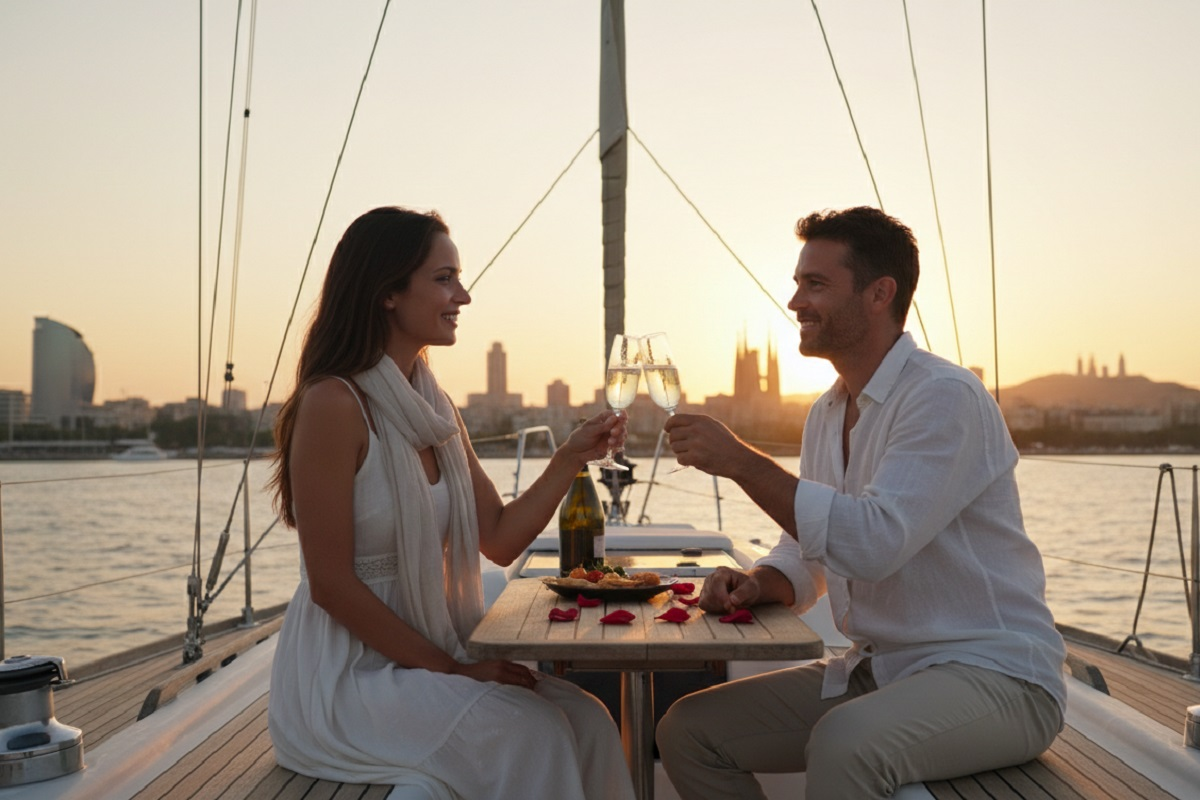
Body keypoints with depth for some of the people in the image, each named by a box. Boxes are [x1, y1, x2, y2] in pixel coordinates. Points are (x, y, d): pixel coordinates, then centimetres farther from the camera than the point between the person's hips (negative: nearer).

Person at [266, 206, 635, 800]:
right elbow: (331, 583, -18)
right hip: (344, 677, -7)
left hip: (426, 657, 7)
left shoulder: (432, 408, 7)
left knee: (587, 721, -10)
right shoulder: (333, 404, -17)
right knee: (532, 736, -21)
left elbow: (500, 540, 6)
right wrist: (451, 669, -15)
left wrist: (571, 457, -5)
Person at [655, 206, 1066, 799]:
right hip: (873, 672, 8)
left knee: (841, 745, -37)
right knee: (687, 730, -2)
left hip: (992, 674, -8)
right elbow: (807, 551, 15)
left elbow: (874, 541, -27)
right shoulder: (826, 415, 11)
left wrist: (741, 461, -23)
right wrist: (756, 584, -8)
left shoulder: (945, 396, -16)